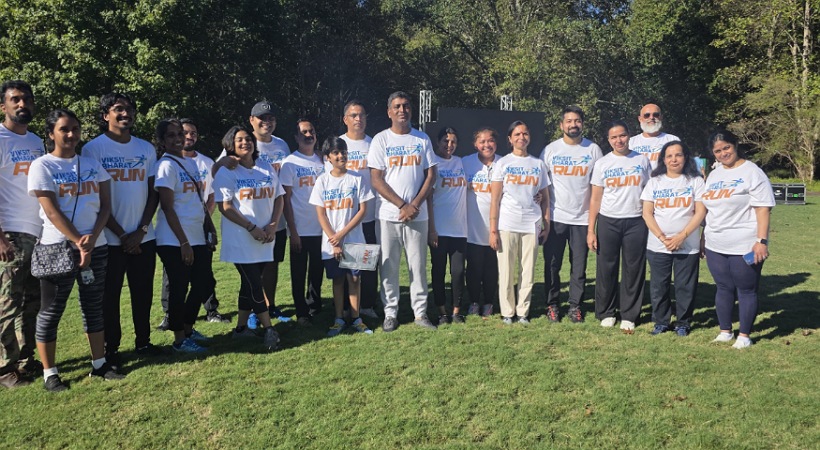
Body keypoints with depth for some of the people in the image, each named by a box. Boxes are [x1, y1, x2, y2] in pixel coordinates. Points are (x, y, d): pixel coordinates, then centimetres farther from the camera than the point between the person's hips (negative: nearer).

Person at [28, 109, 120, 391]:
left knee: (94, 308, 11)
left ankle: (99, 364, 20)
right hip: (58, 249, -4)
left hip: (96, 248, 4)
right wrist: (78, 243, -15)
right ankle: (49, 373, 12)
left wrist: (92, 237, -11)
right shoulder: (42, 166, -3)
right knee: (50, 312, 3)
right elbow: (51, 211, -11)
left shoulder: (92, 165, 10)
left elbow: (105, 206, 5)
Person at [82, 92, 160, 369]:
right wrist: (122, 234, -10)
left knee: (143, 293, 11)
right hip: (110, 239, -3)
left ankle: (143, 341, 25)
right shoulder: (93, 149, -5)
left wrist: (141, 230, -5)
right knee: (109, 296, 6)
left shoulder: (146, 148, 7)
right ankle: (111, 348, 18)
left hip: (144, 237, 4)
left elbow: (153, 193, 7)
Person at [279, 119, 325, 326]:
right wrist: (293, 230, -10)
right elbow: (286, 199, -6)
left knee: (317, 270, 13)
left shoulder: (322, 161, 9)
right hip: (300, 229, -4)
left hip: (321, 228, 4)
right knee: (299, 272, 4)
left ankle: (314, 306, 28)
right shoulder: (289, 163, -3)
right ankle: (301, 312, 14)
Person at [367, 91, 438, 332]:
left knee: (418, 265, 6)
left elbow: (431, 175, 5)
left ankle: (420, 312, 15)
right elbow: (376, 179, -5)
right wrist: (402, 205, -12)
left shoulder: (422, 139, 8)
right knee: (389, 266, 3)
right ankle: (390, 313, 15)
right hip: (388, 215, -1)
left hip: (417, 214, 2)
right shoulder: (381, 140, 1)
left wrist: (415, 205, -8)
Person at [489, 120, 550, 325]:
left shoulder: (538, 164, 13)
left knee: (528, 272, 3)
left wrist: (547, 226, 2)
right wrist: (492, 230, -6)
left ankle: (523, 312, 14)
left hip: (532, 225, 2)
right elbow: (495, 200, 1)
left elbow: (545, 198, 12)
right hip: (507, 225, -2)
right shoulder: (503, 163, 6)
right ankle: (507, 312, 11)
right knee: (506, 272, 0)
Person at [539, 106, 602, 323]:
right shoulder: (550, 149, 2)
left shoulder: (593, 149, 3)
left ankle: (575, 306, 17)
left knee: (579, 266, 5)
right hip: (555, 217, 0)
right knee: (552, 265, 4)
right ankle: (552, 304, 16)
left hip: (582, 218, 0)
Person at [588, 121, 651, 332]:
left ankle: (629, 317, 12)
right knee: (606, 270, 3)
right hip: (608, 222, 0)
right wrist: (591, 230, -2)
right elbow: (595, 198, 4)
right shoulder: (602, 164, 5)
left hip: (636, 222, 0)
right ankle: (606, 313, 16)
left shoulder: (642, 160, 6)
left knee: (634, 270, 3)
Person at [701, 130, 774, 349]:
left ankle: (744, 335, 15)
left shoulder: (751, 172, -6)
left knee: (746, 290, 4)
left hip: (744, 247, -6)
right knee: (723, 288, 13)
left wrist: (762, 241, -19)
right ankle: (725, 331, 25)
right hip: (715, 247, 6)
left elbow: (763, 208, -12)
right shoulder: (713, 175, 13)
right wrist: (704, 237, 17)